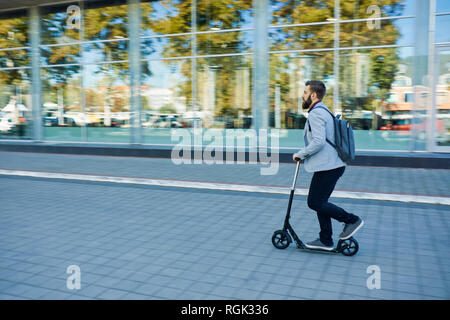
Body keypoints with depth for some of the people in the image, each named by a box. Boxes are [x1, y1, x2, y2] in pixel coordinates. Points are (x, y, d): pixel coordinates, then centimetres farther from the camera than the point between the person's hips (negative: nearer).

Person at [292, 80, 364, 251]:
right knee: (319, 202, 13)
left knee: (315, 202, -5)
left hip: (327, 166, -11)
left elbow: (318, 142, -26)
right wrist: (304, 153, 21)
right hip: (332, 164, 11)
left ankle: (352, 220, 6)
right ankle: (325, 240, 19)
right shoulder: (324, 111, 19)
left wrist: (300, 154, -13)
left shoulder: (316, 114, -15)